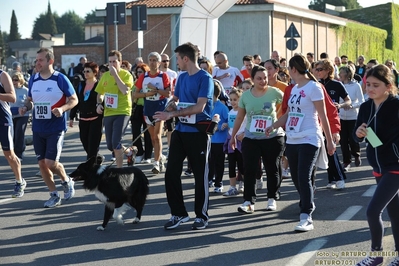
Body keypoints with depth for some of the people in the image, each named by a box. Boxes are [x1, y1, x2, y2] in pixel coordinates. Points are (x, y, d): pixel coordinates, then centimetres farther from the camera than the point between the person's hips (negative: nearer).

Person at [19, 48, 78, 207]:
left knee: (51, 163, -10)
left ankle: (67, 181, 21)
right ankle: (54, 195, 20)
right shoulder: (33, 79, 5)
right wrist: (25, 107, -5)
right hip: (38, 128, 6)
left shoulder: (60, 79, -10)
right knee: (42, 163, 6)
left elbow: (74, 100, -5)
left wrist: (62, 109, -23)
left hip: (56, 128, -5)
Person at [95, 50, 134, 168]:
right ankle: (129, 152, 39)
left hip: (122, 112, -6)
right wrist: (99, 104, 2)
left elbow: (125, 91, -24)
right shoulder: (105, 75, 9)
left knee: (116, 143, -16)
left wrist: (115, 74, -22)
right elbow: (100, 93, 21)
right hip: (108, 113, 6)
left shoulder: (126, 75, -8)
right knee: (110, 145, 10)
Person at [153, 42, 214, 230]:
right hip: (180, 131, 7)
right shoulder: (182, 77, 11)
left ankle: (201, 216, 15)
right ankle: (178, 213, 14)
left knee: (200, 175, 3)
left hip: (198, 133, -7)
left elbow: (199, 107, -19)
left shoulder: (204, 78, -11)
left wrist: (172, 114, -21)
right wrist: (166, 112, 1)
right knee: (171, 172, 4)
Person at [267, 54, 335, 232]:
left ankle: (306, 218, -14)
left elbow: (322, 116, -8)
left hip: (309, 140, -8)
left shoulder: (313, 87, -8)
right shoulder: (294, 89, 14)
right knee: (296, 177, 12)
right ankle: (308, 205, 32)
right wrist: (273, 126, 8)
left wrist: (329, 141, -7)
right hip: (292, 140, 8)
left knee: (304, 177, -15)